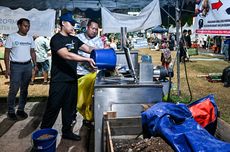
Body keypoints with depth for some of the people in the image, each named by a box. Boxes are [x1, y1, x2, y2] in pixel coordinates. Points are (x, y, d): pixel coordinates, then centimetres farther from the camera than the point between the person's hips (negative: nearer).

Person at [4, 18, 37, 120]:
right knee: (13, 90, -3)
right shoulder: (12, 37, -5)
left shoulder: (30, 38, 8)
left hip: (28, 66, 5)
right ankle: (11, 111, 10)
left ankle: (21, 109, 20)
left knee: (24, 89, 9)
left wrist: (35, 65, 6)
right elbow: (6, 54, -6)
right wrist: (7, 68, -12)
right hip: (15, 66, -4)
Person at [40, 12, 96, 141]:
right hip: (59, 81, -7)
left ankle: (67, 131, 28)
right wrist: (87, 60, -31)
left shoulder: (74, 39, 12)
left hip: (72, 79, 7)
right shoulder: (56, 39, -12)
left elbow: (89, 49, 6)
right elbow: (66, 55, -26)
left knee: (70, 107, 15)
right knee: (53, 107, 2)